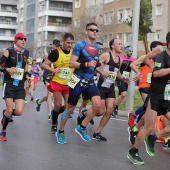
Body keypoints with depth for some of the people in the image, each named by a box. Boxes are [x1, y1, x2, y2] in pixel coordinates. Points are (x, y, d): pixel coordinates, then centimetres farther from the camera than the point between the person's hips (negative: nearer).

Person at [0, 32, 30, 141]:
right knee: (10, 110, -10)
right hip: (9, 84, -4)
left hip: (20, 86, 4)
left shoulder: (26, 52, 11)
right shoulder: (9, 51, -4)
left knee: (19, 112, -8)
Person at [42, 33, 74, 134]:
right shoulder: (56, 52, -10)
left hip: (69, 84, 4)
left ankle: (55, 113, 30)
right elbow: (44, 65, -8)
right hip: (57, 83, -4)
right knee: (58, 105, -4)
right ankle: (54, 125, 18)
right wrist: (53, 70, -24)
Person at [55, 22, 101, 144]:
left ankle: (82, 127, 2)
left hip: (90, 82, 5)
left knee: (98, 104, -16)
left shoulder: (97, 47, 11)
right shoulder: (80, 45, -10)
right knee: (70, 108, 5)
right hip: (78, 81, -5)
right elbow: (71, 63, -16)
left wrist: (98, 64, 11)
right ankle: (60, 132, 25)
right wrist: (86, 64, -24)